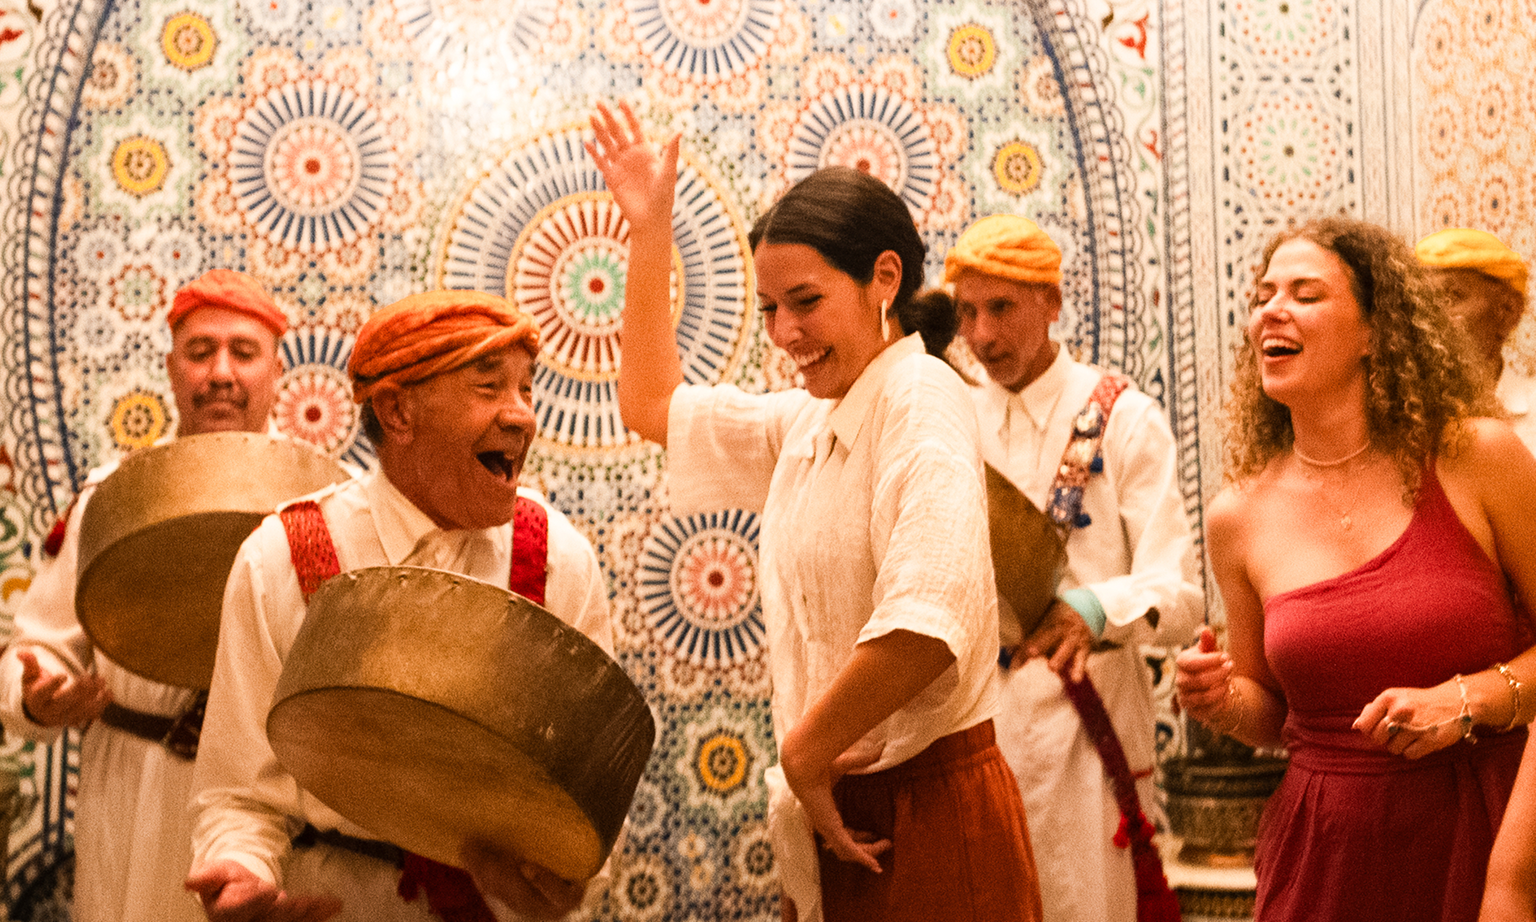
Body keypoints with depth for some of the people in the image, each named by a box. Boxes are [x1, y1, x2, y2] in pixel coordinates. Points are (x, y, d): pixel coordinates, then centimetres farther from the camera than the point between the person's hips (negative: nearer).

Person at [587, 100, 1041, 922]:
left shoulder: (919, 399, -16)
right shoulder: (803, 423, 11)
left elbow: (929, 623, -31)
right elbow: (653, 406, 26)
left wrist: (804, 751, -18)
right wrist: (649, 230, 19)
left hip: (926, 820, -8)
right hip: (835, 820, 8)